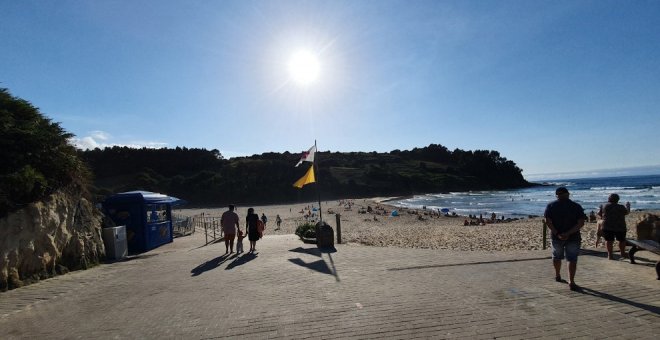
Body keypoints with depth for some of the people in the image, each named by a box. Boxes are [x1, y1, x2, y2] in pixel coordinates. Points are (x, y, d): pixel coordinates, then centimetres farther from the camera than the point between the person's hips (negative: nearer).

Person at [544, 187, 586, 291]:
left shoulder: (551, 206, -3)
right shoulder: (576, 206, -2)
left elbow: (548, 222, -12)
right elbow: (581, 223, -11)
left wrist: (557, 234, -15)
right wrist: (568, 233, -16)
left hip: (556, 237, 1)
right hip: (573, 237, -1)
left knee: (557, 256, 19)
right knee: (572, 259, 4)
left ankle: (557, 276, 36)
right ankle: (571, 282, -2)